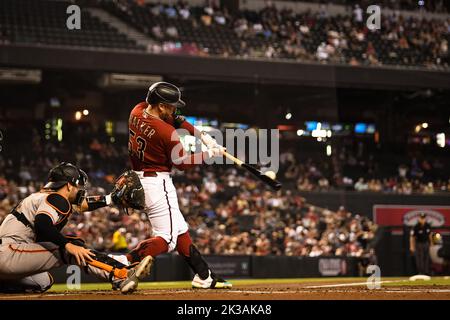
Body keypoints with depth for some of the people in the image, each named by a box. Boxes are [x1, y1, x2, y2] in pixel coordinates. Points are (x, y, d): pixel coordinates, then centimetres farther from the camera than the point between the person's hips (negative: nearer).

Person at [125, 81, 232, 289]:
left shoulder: (137, 111, 0)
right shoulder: (166, 132, -23)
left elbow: (175, 120, 12)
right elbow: (181, 162, -10)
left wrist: (202, 135, 5)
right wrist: (210, 154, 0)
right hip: (158, 183, -10)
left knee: (180, 230, 16)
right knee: (167, 238, -7)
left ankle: (204, 277, 22)